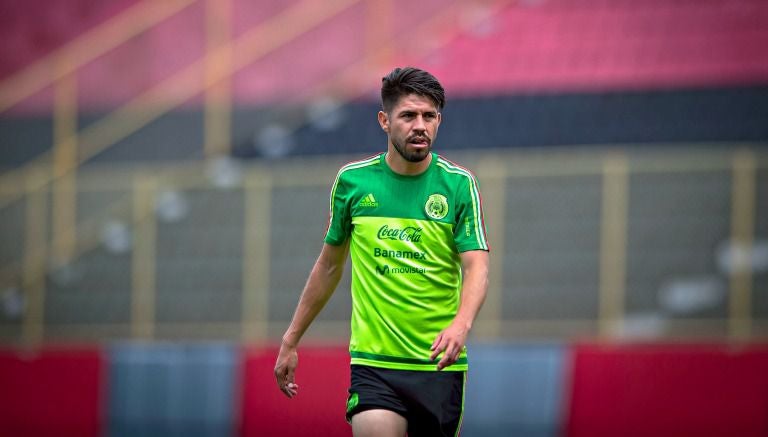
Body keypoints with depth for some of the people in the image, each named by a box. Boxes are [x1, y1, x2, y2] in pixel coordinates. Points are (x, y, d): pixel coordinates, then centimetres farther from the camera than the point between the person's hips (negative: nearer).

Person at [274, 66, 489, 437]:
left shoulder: (459, 184, -1)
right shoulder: (352, 181, 4)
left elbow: (476, 267, -11)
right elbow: (330, 264, 17)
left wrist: (461, 324, -31)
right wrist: (290, 341, 18)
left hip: (439, 365, 0)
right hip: (373, 362, 0)